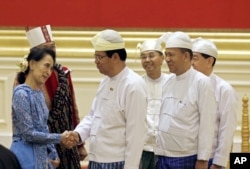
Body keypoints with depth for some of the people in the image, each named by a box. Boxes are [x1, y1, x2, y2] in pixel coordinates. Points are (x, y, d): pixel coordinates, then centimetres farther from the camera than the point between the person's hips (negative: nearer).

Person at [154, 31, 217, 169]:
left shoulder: (201, 82, -8)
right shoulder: (168, 83, 11)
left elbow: (207, 124, -11)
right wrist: (159, 151, 13)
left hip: (187, 158, -6)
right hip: (163, 156, 7)